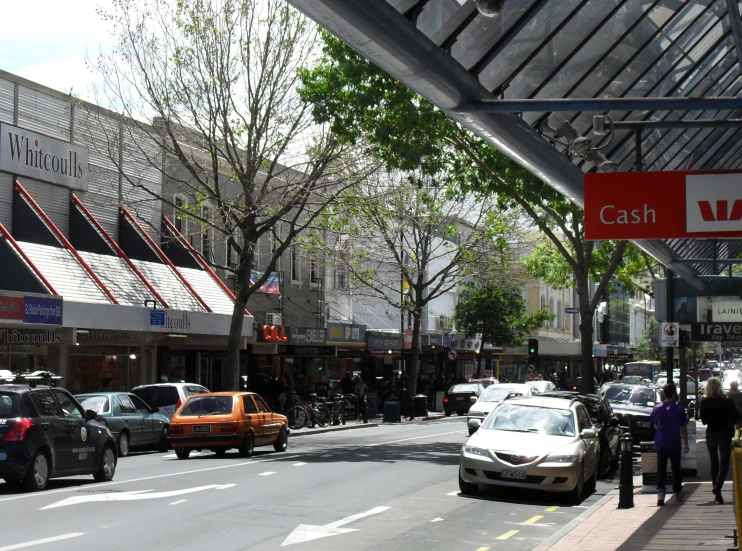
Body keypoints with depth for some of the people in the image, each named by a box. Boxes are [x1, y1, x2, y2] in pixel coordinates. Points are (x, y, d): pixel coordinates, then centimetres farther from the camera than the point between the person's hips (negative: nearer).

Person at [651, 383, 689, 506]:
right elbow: (683, 428, -6)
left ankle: (660, 491, -15)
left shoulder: (657, 408, 0)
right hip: (674, 444, -2)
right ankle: (678, 493, 23)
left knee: (661, 469, 2)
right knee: (676, 468, 13)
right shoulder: (678, 409, -9)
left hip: (660, 444, 2)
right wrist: (685, 442, 2)